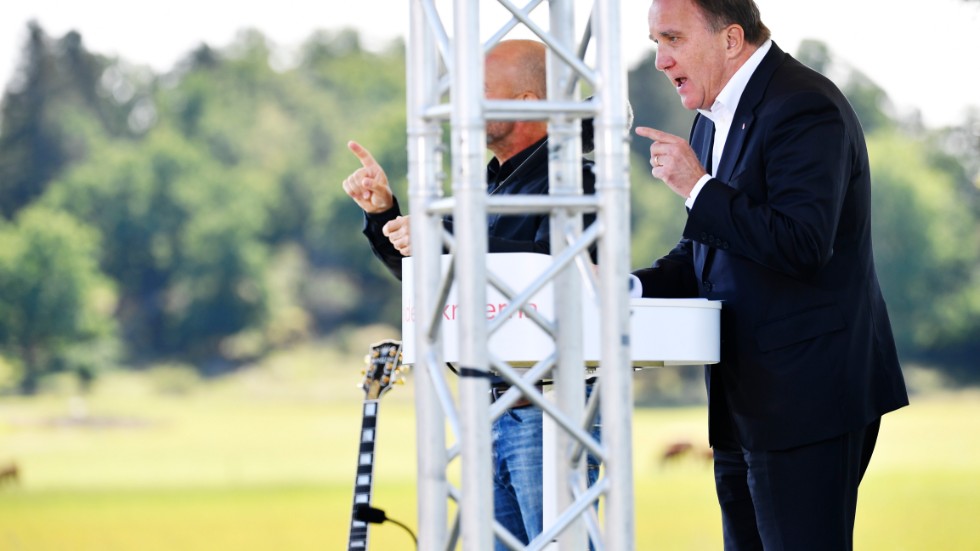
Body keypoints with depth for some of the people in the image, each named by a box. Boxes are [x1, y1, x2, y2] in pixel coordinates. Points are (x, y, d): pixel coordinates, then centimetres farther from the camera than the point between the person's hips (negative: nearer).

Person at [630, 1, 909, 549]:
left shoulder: (806, 109, -14)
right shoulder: (716, 118, 16)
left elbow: (804, 246, -25)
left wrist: (699, 187, -20)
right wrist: (631, 287, 4)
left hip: (807, 400, -10)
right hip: (745, 404, 10)